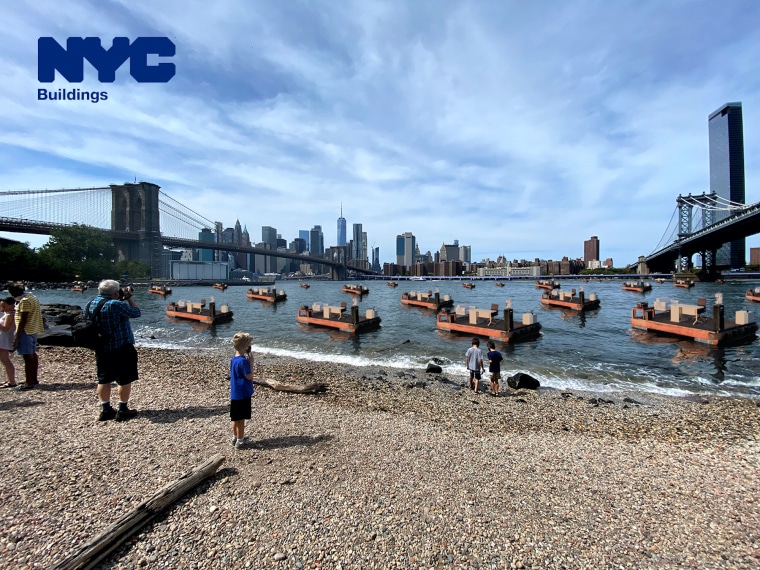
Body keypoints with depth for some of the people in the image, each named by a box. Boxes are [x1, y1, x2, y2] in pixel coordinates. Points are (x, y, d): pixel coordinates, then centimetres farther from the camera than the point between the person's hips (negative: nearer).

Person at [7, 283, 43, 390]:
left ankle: (29, 382, -1)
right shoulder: (32, 297, 13)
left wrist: (17, 337, -17)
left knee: (27, 356, -5)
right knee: (32, 355, 13)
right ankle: (34, 379, 21)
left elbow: (23, 321, -19)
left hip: (26, 331, -10)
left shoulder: (25, 301, -18)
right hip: (33, 330, 10)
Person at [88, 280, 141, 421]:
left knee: (103, 379, 15)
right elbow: (136, 313, -11)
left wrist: (123, 299, 11)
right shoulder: (116, 304, -21)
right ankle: (122, 410, 12)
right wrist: (129, 297, -1)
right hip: (121, 349, -7)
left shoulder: (90, 304, 4)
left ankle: (105, 410, 23)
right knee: (125, 379, 5)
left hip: (101, 349, 8)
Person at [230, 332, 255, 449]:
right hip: (242, 394, -9)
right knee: (241, 418, 3)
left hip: (235, 394, 9)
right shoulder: (243, 361, -24)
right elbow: (249, 376, -19)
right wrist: (251, 362, -14)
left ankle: (235, 437, 33)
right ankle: (240, 441, 15)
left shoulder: (234, 359, 5)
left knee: (235, 417, 20)